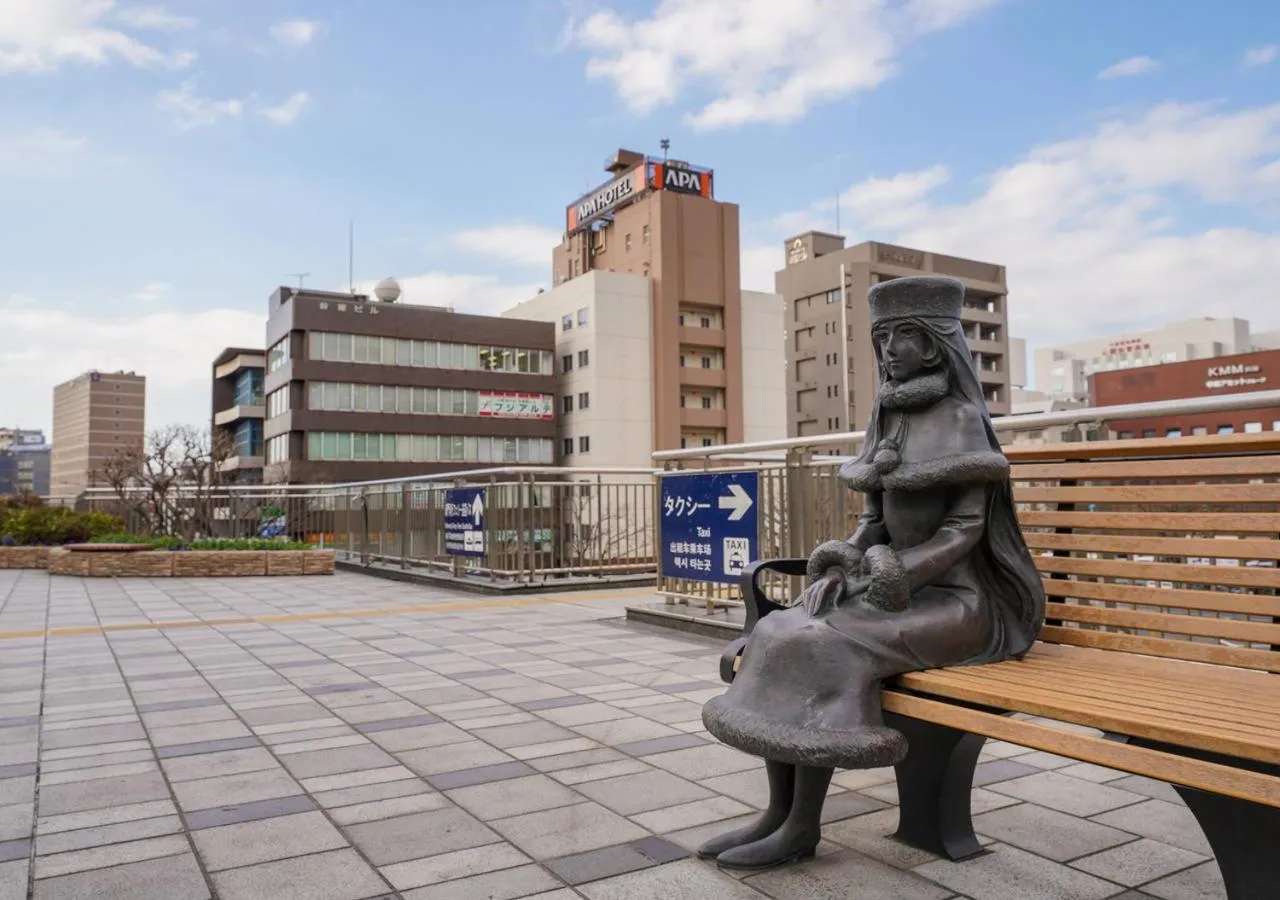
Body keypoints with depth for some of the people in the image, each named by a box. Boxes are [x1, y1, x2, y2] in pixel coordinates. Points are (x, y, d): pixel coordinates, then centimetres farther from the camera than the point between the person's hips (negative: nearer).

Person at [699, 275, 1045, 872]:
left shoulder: (961, 419, -10)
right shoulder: (891, 419, 11)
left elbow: (967, 527, -15)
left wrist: (897, 574, -23)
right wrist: (838, 570, -6)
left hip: (953, 600, -7)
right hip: (898, 590, 7)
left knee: (825, 648, -25)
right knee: (779, 634, -12)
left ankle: (802, 827, -11)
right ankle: (778, 812, -7)